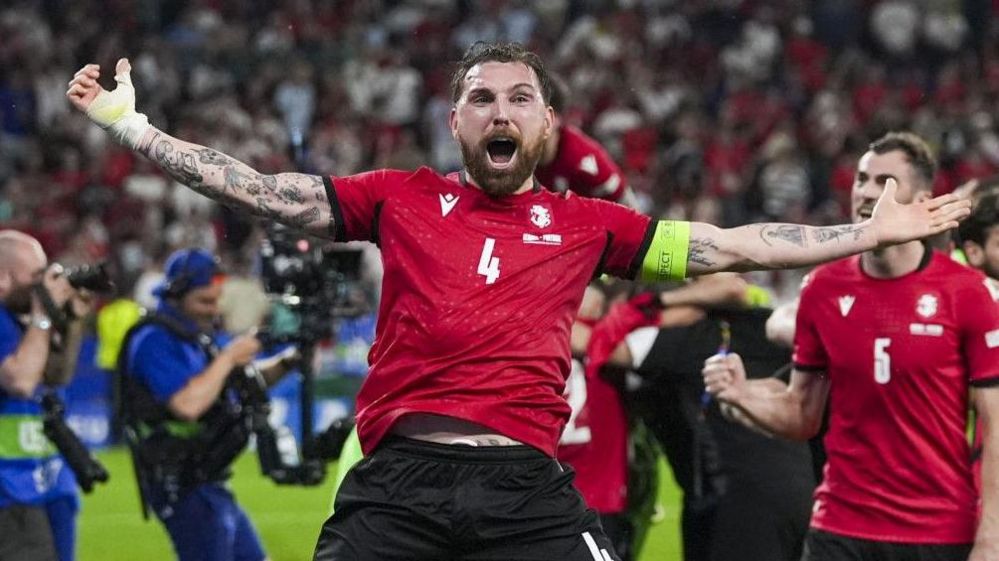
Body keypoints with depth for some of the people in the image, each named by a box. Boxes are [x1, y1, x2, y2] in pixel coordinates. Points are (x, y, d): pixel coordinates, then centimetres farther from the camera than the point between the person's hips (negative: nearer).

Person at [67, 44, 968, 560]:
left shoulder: (585, 224, 16)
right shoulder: (403, 200, 15)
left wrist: (873, 232, 18)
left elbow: (730, 247, 19)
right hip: (401, 478, 0)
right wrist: (130, 127, 12)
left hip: (527, 486, 1)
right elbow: (263, 191, 14)